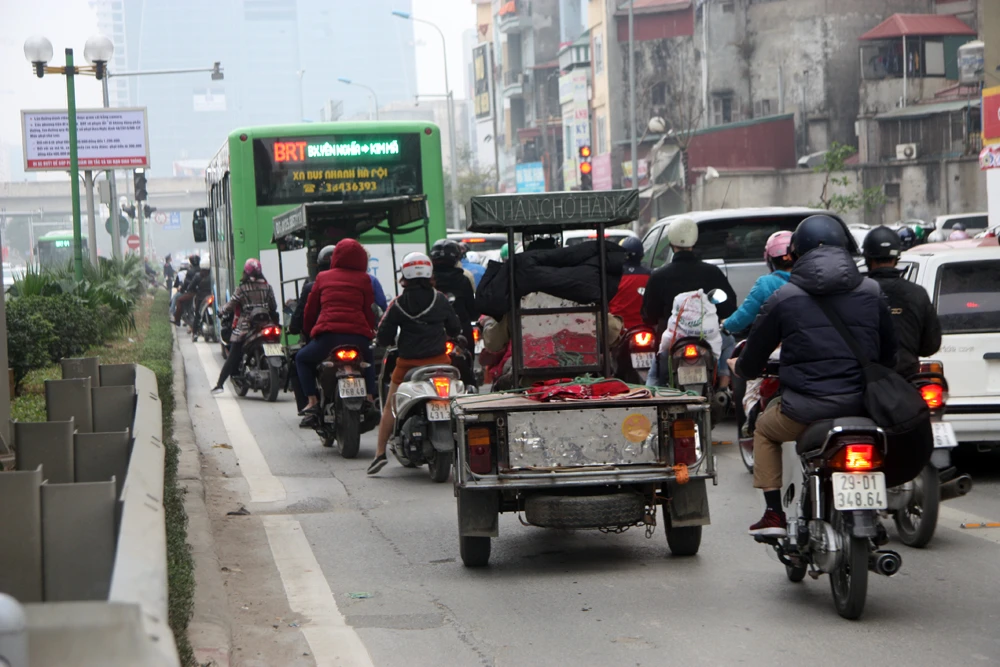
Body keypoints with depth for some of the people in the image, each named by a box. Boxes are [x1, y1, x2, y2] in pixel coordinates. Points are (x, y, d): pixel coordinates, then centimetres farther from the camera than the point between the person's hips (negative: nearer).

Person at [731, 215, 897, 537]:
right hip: (862, 407, 3)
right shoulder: (872, 293, 8)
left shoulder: (783, 298, 0)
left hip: (806, 410, -3)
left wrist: (739, 366, 31)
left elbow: (751, 363, 7)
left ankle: (773, 514, 18)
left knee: (765, 429, 29)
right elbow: (889, 355, 15)